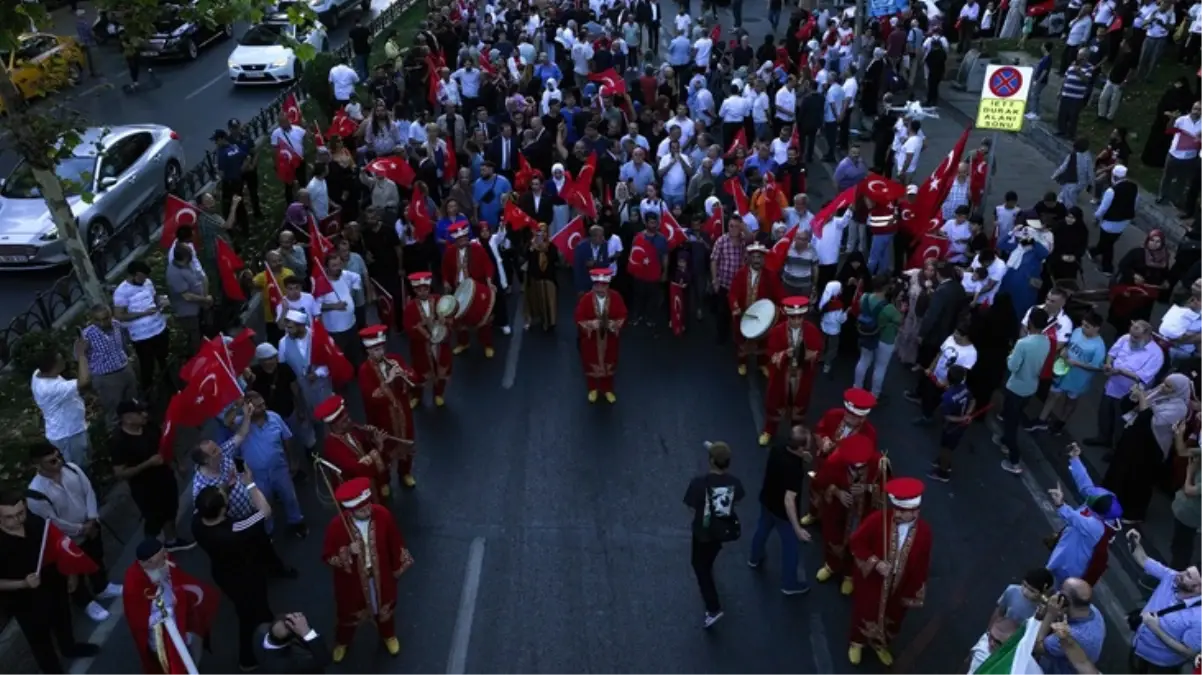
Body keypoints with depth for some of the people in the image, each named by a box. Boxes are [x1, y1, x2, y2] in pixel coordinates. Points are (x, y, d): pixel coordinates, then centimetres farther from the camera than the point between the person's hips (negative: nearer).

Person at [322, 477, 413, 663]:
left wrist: (398, 567, 3)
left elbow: (395, 544, -8)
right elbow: (327, 557, -17)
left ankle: (388, 635, 60)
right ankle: (341, 642, 58)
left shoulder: (383, 515, -25)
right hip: (352, 580, -1)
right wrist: (347, 553, -36)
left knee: (384, 607, 28)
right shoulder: (336, 526, -30)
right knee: (349, 613, 25)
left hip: (380, 576, 2)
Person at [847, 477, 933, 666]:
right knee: (865, 613, 20)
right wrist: (875, 562, -27)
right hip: (871, 581, -2)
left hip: (899, 586, 3)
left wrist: (913, 591, 1)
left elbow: (922, 565, -5)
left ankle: (880, 644, 54)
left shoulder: (924, 532, -17)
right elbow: (856, 542, -17)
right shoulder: (877, 520, -26)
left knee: (892, 619, 24)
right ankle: (857, 642, 49)